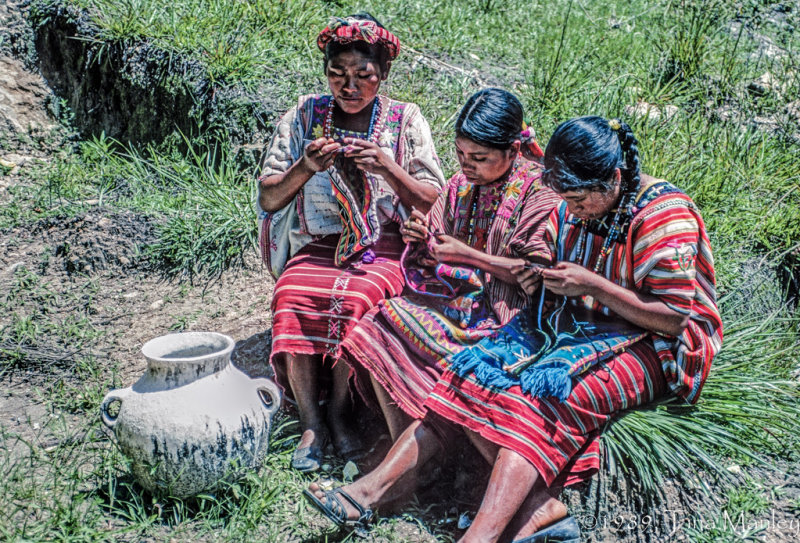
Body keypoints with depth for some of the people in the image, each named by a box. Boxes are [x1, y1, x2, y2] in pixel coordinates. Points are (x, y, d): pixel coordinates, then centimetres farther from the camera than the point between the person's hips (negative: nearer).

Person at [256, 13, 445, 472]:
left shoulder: (406, 120, 5)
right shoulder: (305, 116, 7)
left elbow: (433, 204, -1)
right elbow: (268, 200, 5)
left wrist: (387, 168, -17)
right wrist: (306, 167, -14)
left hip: (385, 250, -1)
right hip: (317, 245, 2)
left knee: (355, 300, -33)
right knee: (292, 301, -29)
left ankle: (339, 412, -14)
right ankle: (311, 421, -17)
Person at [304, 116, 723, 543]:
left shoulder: (664, 215, -14)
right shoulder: (572, 210, 7)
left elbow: (675, 319, -18)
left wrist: (592, 285, -20)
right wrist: (540, 283, -4)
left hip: (649, 346, -7)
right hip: (572, 325, 8)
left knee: (545, 388, -33)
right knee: (481, 368, -15)